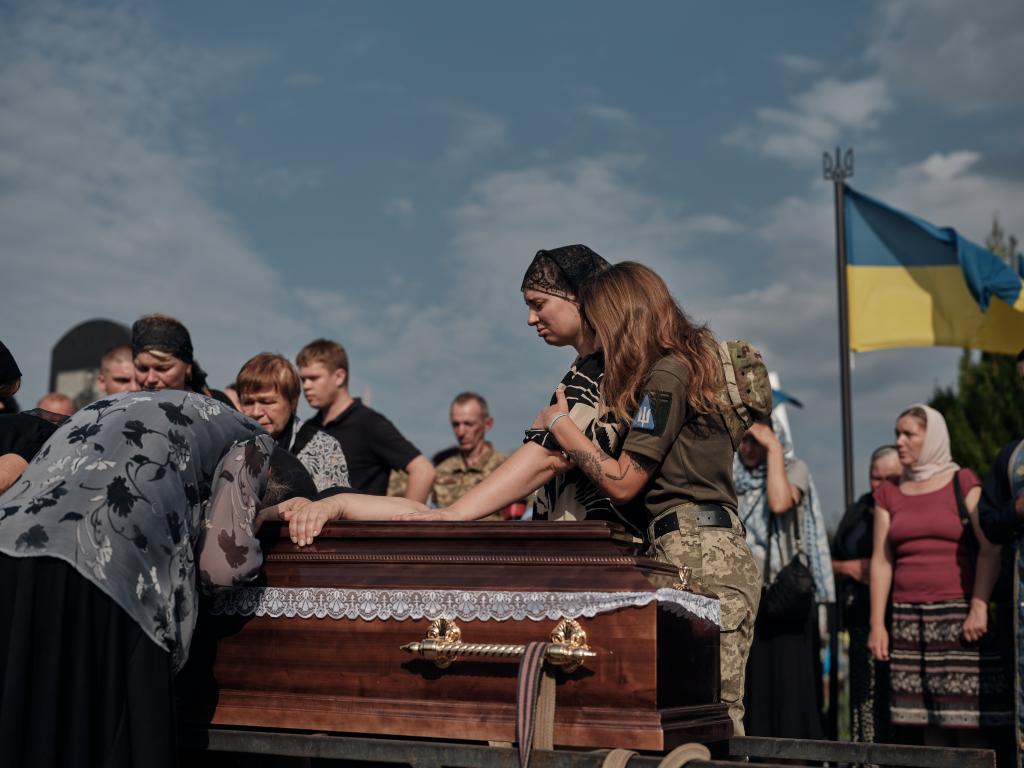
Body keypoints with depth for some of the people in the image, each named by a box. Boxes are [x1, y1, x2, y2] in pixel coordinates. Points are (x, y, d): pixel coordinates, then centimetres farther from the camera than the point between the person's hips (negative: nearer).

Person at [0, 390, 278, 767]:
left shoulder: (113, 409, 35)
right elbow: (224, 564, 8)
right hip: (100, 575, -6)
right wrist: (250, 526, 31)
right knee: (106, 737, 6)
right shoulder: (247, 440, 17)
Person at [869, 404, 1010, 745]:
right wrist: (877, 623, 4)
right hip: (909, 618, 4)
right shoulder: (889, 493, 14)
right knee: (930, 724, 3)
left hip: (958, 615, -4)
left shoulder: (963, 483, 3)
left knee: (967, 722, -7)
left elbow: (990, 549, -5)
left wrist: (979, 606, -16)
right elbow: (881, 561, 10)